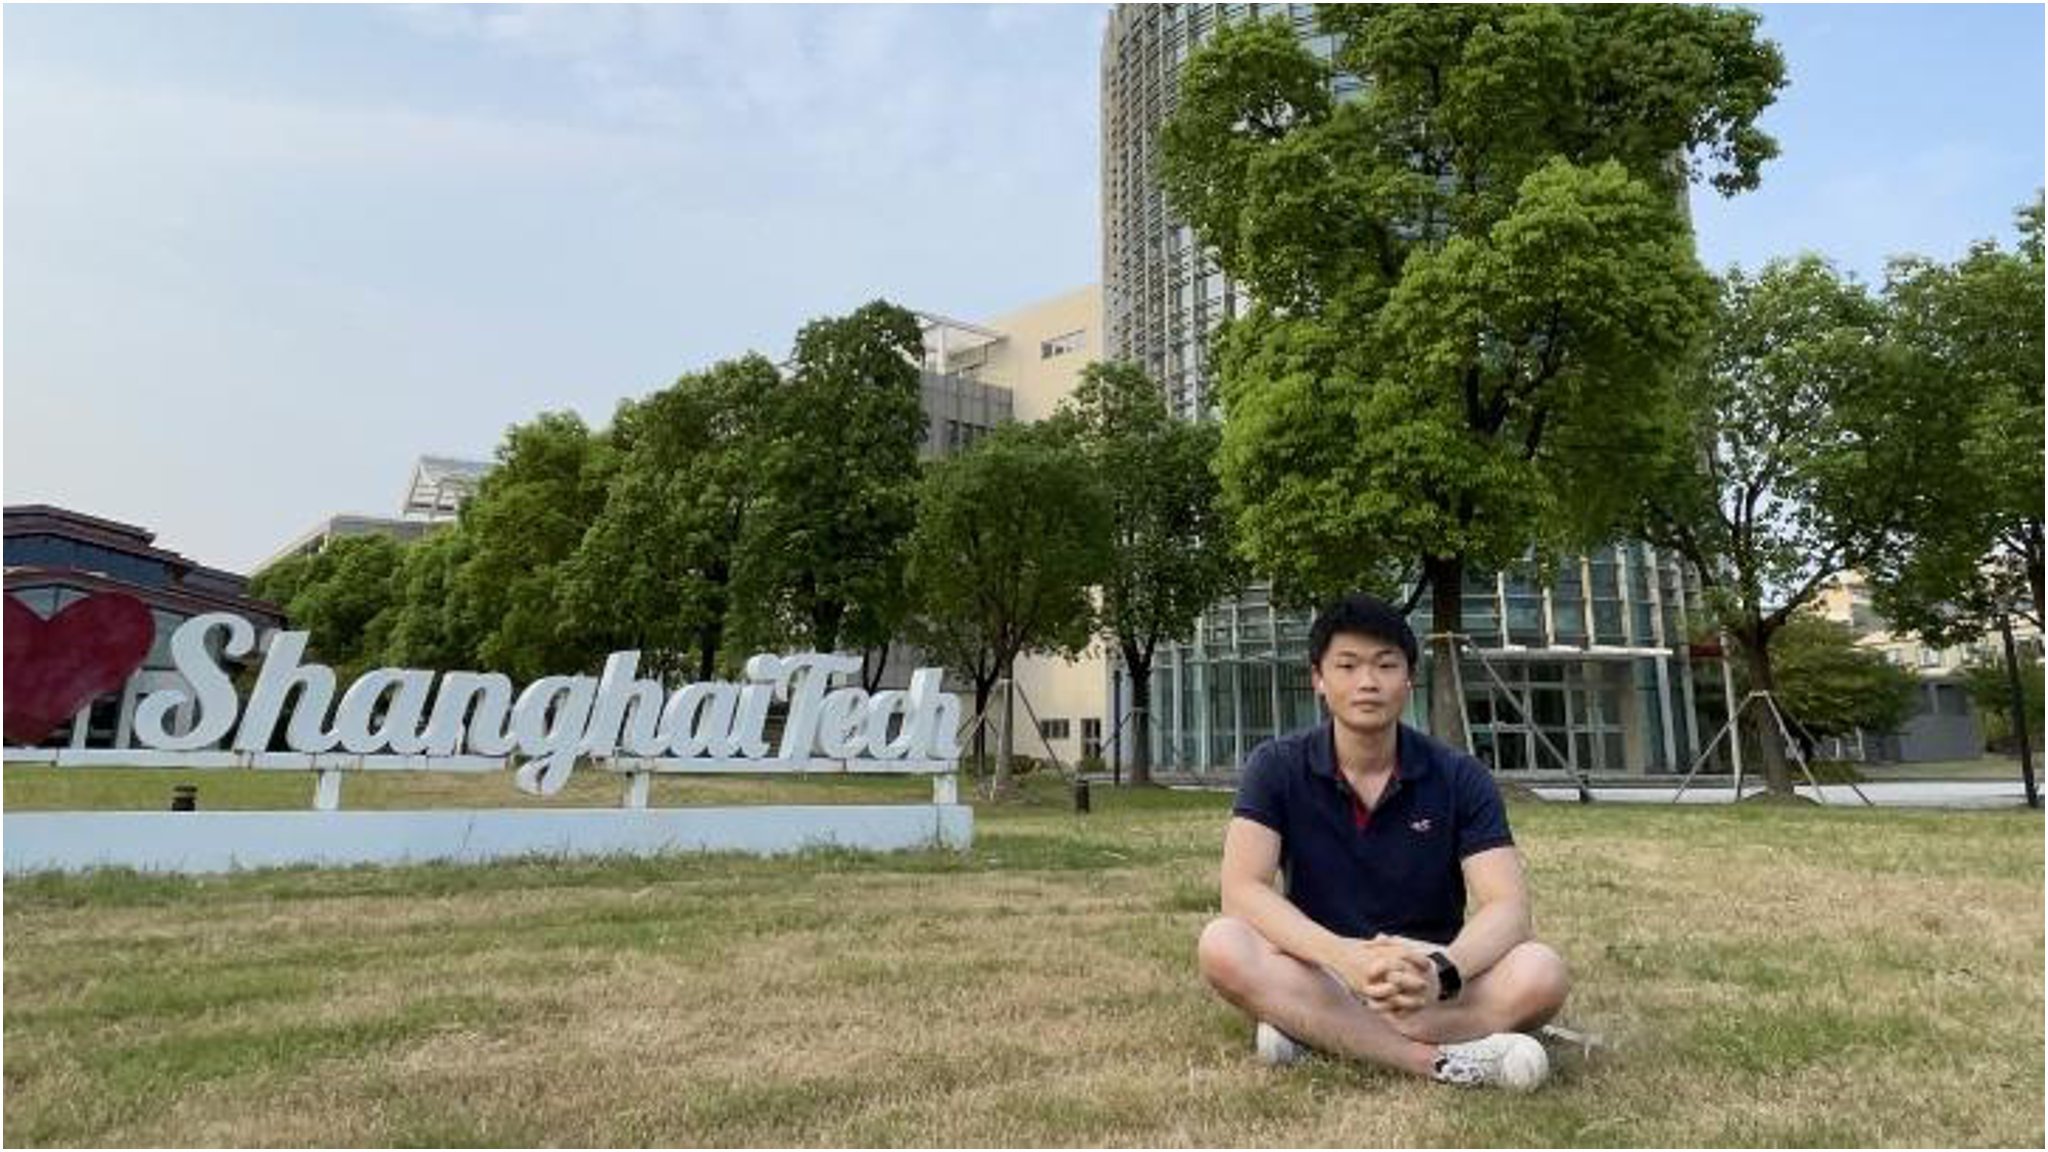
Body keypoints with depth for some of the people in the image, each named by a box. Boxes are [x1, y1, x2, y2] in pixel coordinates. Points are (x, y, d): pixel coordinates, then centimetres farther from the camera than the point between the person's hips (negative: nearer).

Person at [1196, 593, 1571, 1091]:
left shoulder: (1461, 779, -5)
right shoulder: (1277, 768, -7)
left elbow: (1507, 906, -14)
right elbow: (1242, 890, -19)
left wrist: (1442, 971, -37)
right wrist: (1345, 956, -36)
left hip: (1426, 983, 1)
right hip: (1319, 976, -1)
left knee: (1542, 973, -28)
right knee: (1222, 945, -30)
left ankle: (1313, 1032, -25)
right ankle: (1438, 1060, -29)